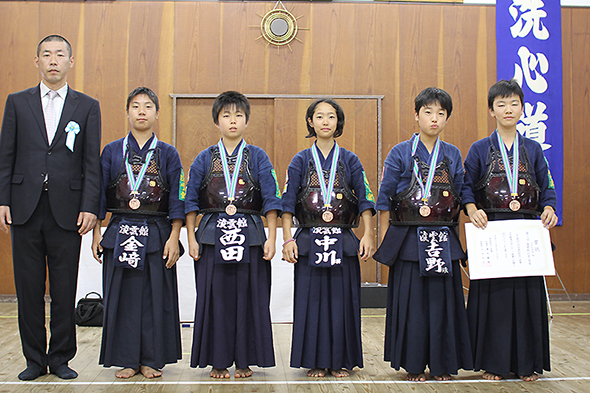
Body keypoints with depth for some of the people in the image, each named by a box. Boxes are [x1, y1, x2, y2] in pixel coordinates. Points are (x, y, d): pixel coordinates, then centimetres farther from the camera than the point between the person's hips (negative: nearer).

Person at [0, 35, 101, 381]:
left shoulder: (87, 107, 7)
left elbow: (92, 162, 2)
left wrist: (89, 207, -6)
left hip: (66, 209, -1)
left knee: (65, 290, 4)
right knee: (29, 289, 7)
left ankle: (61, 358, 17)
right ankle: (35, 359, 19)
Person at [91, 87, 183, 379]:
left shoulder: (168, 154, 5)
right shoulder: (112, 151, 7)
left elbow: (177, 198, 2)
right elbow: (100, 193, 8)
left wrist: (174, 238, -5)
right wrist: (96, 232, 1)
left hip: (156, 234, -1)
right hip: (120, 233, 1)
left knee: (155, 297, 2)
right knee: (122, 296, 4)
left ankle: (151, 360, 14)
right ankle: (127, 360, 15)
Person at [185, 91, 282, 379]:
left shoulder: (258, 157, 5)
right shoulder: (205, 159, 8)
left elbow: (270, 200, 2)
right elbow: (191, 201, 8)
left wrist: (271, 238, -4)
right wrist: (191, 238, 1)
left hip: (249, 235, -1)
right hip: (212, 235, 1)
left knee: (248, 297, 2)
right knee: (215, 297, 3)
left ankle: (244, 360, 14)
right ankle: (218, 361, 14)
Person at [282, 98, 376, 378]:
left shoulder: (350, 160, 7)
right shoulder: (300, 161, 6)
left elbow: (365, 200, 2)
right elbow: (288, 203, 2)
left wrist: (368, 235, -10)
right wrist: (288, 239, -8)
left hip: (343, 242, 0)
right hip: (309, 241, 0)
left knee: (342, 299, 3)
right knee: (311, 299, 2)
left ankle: (340, 360, 15)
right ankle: (316, 361, 14)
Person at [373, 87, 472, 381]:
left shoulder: (453, 155, 8)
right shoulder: (400, 153, 0)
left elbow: (460, 199, 12)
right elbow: (385, 200, 1)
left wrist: (457, 238, 6)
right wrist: (384, 242, -2)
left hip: (444, 242, 3)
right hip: (409, 241, -2)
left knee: (443, 300, 5)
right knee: (411, 301, 2)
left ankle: (442, 365, 17)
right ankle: (413, 365, 15)